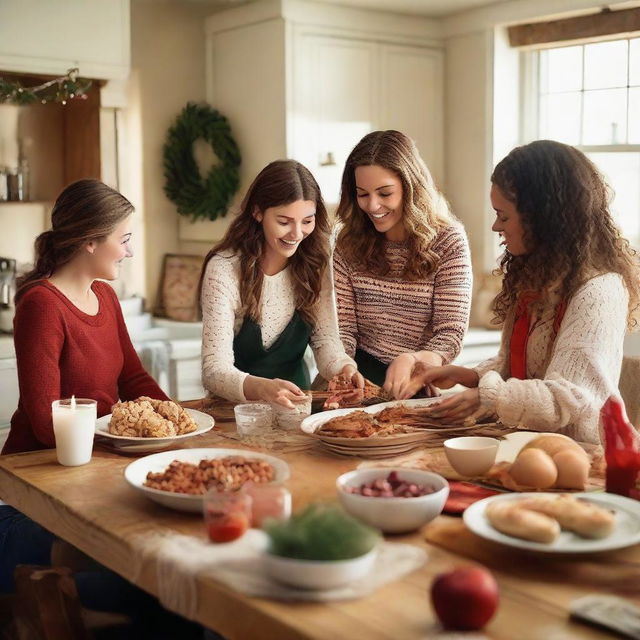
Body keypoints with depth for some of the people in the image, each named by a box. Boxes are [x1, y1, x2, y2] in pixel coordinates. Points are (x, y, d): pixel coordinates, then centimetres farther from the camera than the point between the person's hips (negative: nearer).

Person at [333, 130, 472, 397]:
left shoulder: (448, 242, -5)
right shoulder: (349, 242, 4)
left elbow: (450, 335, -10)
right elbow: (344, 325, 5)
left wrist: (411, 360, -32)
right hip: (362, 373, 3)